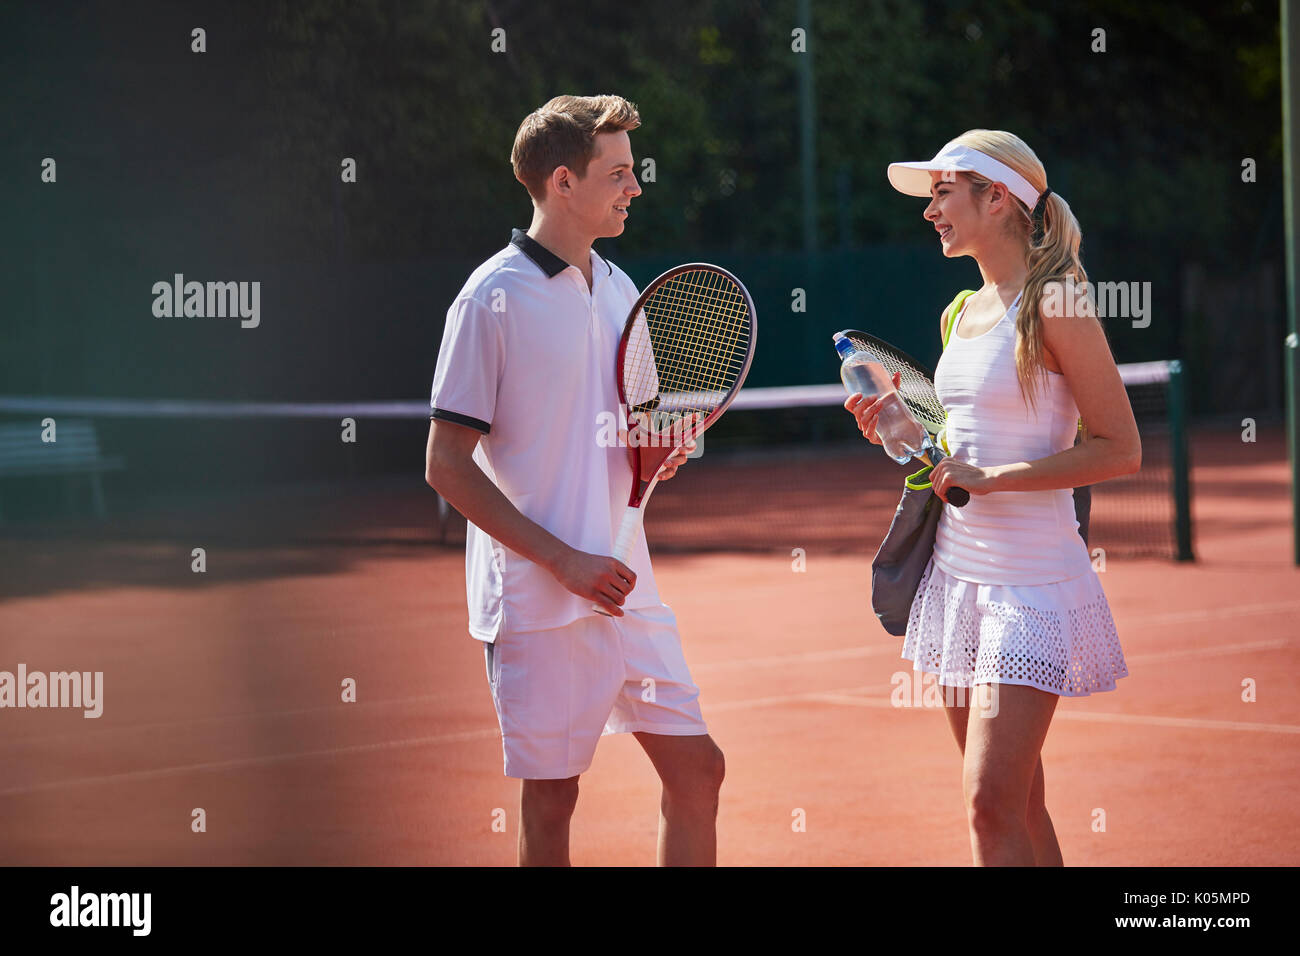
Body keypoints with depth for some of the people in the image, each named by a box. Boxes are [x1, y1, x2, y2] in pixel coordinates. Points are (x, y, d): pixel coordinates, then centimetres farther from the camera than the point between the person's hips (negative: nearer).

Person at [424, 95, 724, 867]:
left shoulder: (619, 290, 12)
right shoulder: (493, 299, -10)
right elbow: (448, 467, -13)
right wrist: (565, 561, -18)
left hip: (627, 589, 7)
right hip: (540, 602, -7)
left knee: (697, 769, 6)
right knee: (551, 798, 0)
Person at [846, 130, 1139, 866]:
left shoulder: (1055, 304, -10)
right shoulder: (964, 314, 13)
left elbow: (1121, 450, -14)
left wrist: (991, 477, -18)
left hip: (1031, 580, -8)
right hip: (957, 570, 8)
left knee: (993, 807, -14)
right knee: (1017, 805, 10)